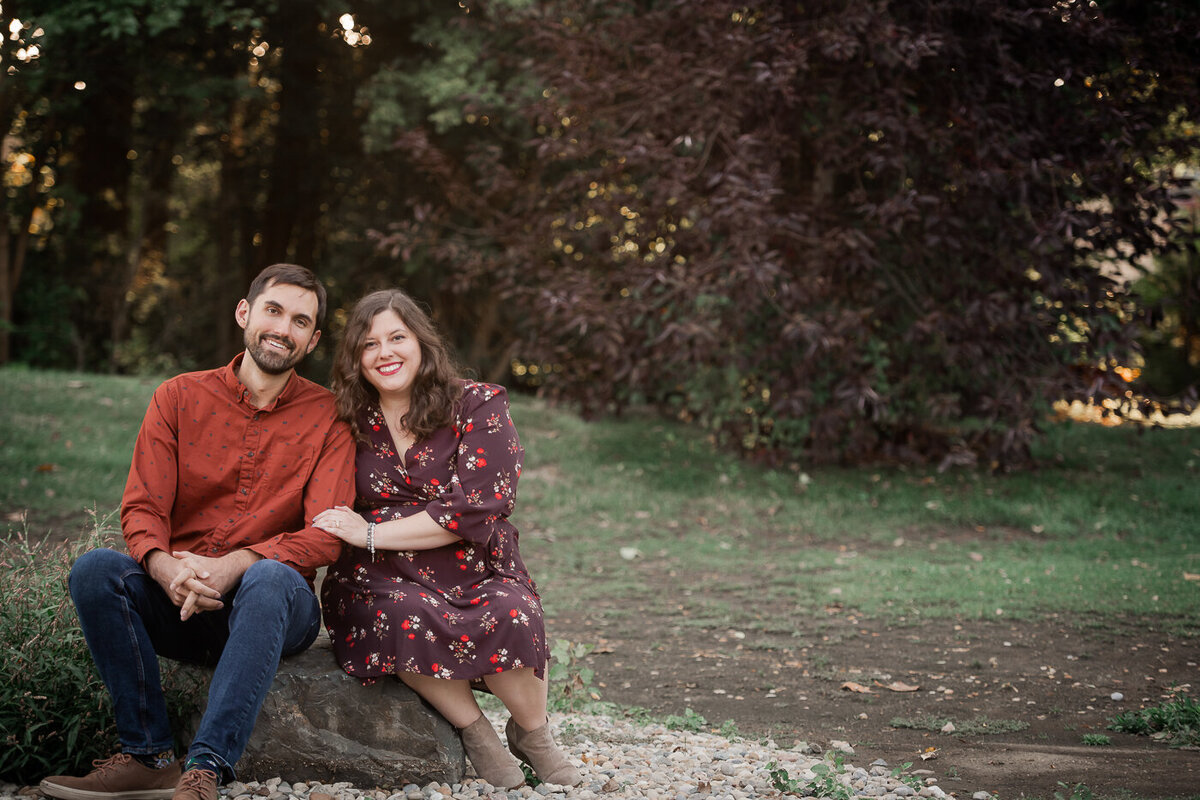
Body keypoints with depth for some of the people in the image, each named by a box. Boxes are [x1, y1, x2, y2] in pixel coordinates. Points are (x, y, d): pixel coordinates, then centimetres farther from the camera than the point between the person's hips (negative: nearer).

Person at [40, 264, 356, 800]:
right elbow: (141, 509, -2)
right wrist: (166, 567, -27)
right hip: (179, 607, 2)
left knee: (271, 579, -36)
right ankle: (149, 757, -24)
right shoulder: (180, 398, 6)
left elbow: (327, 535, -10)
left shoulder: (327, 416, 0)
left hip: (268, 611, -2)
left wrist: (232, 565, -27)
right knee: (94, 568, -25)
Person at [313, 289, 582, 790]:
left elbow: (475, 510, -13)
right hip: (385, 581, 1)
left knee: (510, 617, -35)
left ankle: (532, 731, -5)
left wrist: (372, 533, -14)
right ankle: (473, 729, -12)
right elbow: (328, 514, 19)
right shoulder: (349, 421, 9)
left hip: (476, 575, -1)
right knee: (405, 617, -36)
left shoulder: (478, 406, -1)